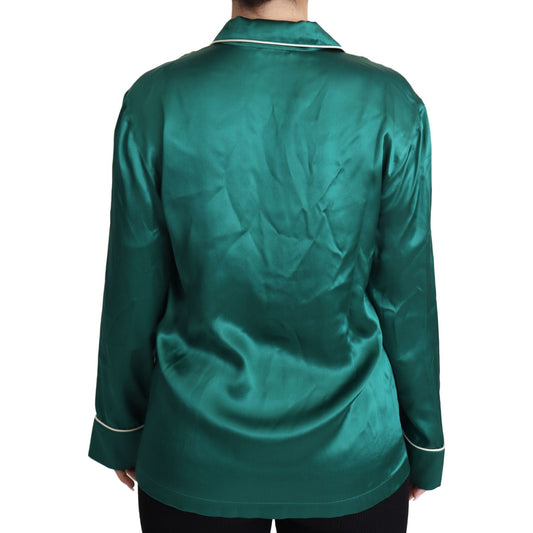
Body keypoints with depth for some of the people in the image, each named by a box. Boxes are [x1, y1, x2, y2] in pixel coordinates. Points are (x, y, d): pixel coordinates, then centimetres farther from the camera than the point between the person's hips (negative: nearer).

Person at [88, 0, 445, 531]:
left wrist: (121, 429, 9)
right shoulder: (391, 107, -15)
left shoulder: (155, 101, -15)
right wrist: (423, 445, 8)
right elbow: (405, 297, -9)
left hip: (196, 457, 1)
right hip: (348, 460, 0)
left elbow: (133, 293, -8)